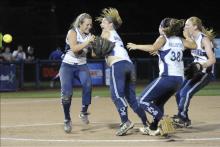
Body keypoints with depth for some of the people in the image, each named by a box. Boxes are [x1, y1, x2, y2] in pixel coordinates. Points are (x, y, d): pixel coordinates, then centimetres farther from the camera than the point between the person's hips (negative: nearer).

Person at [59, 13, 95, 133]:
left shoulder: (89, 35, 6)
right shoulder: (72, 32, -8)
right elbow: (74, 48, -24)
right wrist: (87, 42, -27)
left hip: (82, 66, 3)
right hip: (68, 66, -3)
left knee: (87, 84, -27)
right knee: (66, 92, -14)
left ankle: (84, 112, -14)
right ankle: (67, 120, 2)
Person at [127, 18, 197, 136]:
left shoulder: (163, 38, -2)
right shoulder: (180, 40, 15)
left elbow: (153, 48, -19)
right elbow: (194, 45, 25)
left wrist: (136, 46, -10)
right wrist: (187, 36, 40)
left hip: (167, 77, -8)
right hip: (179, 79, 8)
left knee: (143, 100, -4)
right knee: (158, 103, 24)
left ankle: (163, 120, -19)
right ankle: (154, 128, 21)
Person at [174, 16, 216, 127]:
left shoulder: (204, 39, -17)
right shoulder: (191, 39, 6)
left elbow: (212, 60, -22)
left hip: (205, 73, -9)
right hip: (195, 72, 9)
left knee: (186, 93, -21)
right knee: (178, 93, 5)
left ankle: (181, 119, -13)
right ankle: (183, 120, 16)